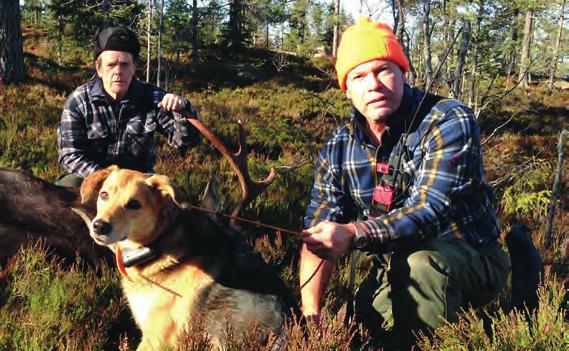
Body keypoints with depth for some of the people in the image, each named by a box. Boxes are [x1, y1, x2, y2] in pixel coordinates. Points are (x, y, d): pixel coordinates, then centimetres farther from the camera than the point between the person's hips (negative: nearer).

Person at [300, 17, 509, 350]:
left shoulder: (449, 121, -20)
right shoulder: (338, 148, -4)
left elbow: (429, 213, -31)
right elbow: (317, 233, -4)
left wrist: (353, 234, -47)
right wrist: (311, 316, -16)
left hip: (470, 260, -4)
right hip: (392, 267, 5)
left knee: (419, 263, -34)